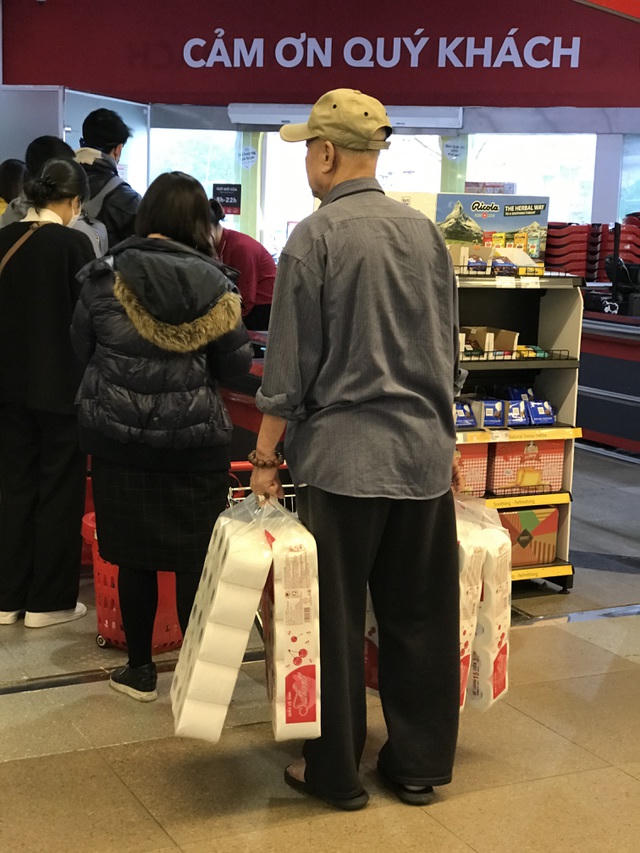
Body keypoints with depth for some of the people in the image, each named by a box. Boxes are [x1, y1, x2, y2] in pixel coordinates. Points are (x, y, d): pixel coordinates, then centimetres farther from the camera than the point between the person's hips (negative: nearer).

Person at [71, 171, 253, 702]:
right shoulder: (212, 284, -7)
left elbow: (82, 348, 7)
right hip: (196, 440, -1)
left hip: (120, 438, 1)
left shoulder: (105, 278, -5)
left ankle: (141, 670, 22)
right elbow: (237, 365, -1)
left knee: (135, 558, 11)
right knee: (195, 559, 9)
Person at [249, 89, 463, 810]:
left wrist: (266, 455, 0)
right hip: (426, 452, 6)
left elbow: (290, 363, -9)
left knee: (334, 620, 7)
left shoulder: (317, 236, -9)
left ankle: (335, 772, 18)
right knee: (420, 616, 13)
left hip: (343, 454, -5)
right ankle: (420, 764, 24)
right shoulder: (425, 232, 7)